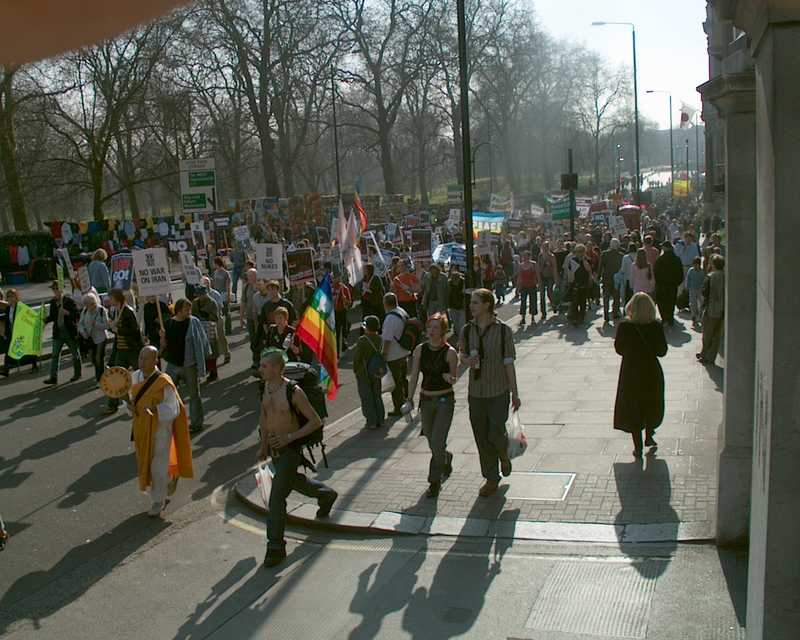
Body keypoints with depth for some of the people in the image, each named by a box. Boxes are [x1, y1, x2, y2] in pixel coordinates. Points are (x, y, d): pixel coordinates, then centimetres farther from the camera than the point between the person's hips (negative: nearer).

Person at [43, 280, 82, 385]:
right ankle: (53, 377, 0)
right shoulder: (52, 302, 5)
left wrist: (68, 313, -26)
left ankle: (77, 374, 25)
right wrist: (45, 320, -4)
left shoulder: (69, 301, -10)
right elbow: (52, 316, 15)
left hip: (70, 332, -4)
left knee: (75, 354, 10)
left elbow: (77, 315, -10)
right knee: (55, 355, 0)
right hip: (58, 332, 4)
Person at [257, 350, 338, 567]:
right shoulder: (267, 386, -1)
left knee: (276, 497, -9)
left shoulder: (293, 392, -23)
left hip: (290, 449, -8)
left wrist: (289, 437, -24)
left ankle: (276, 546, 2)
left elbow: (316, 422, -18)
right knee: (294, 481, 28)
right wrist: (264, 445, 15)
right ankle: (327, 494, 54)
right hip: (274, 447, 8)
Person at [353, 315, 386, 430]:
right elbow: (381, 354, 3)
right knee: (377, 396, 16)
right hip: (376, 373, 6)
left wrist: (355, 370, -3)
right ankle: (380, 420, 20)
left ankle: (371, 422, 3)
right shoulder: (380, 339, -3)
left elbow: (357, 357, -16)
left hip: (363, 373, -6)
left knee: (366, 398, 3)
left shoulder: (362, 340, -20)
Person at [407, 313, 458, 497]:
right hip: (426, 399, 4)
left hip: (445, 401, -4)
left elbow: (455, 377, -2)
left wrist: (450, 378, -25)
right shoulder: (420, 350, -1)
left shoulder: (450, 352, -10)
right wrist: (410, 399, -5)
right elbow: (414, 377, 2)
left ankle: (435, 481, 6)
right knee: (432, 443, 15)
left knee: (437, 444, -10)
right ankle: (446, 458, 47)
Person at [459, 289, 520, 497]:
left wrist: (515, 394, -4)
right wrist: (467, 359, -8)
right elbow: (462, 353, 17)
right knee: (482, 439, 7)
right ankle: (491, 479, 22)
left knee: (496, 434, -10)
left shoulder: (503, 330, -8)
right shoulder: (467, 330, 2)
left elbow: (509, 364, -5)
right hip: (476, 392, 4)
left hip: (498, 392, -3)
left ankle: (504, 455, 26)